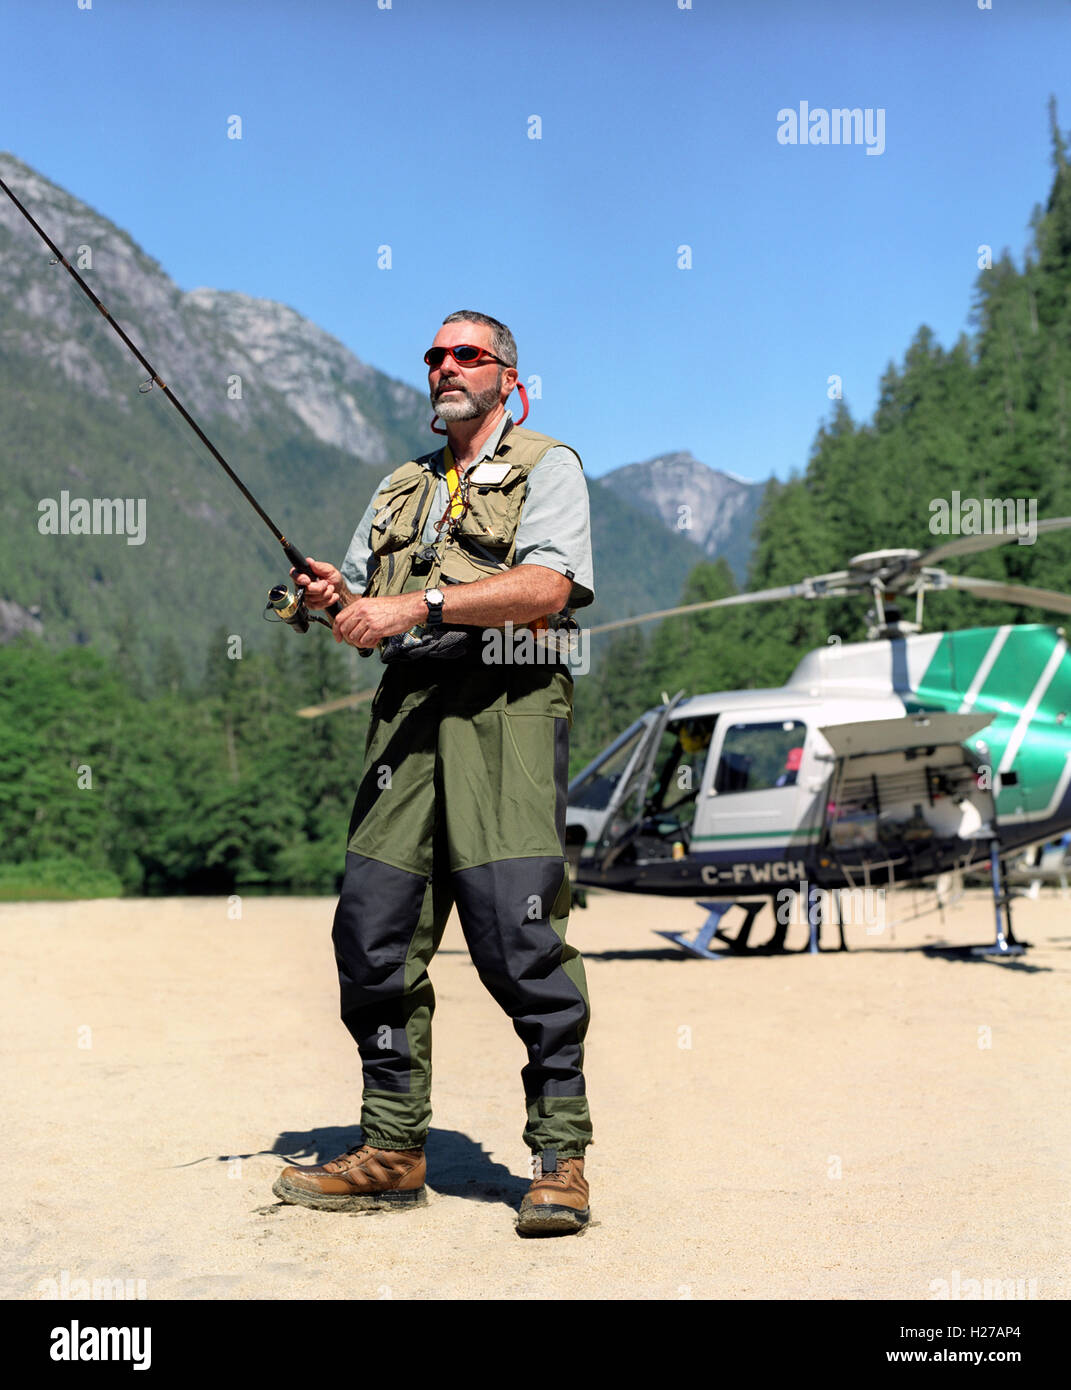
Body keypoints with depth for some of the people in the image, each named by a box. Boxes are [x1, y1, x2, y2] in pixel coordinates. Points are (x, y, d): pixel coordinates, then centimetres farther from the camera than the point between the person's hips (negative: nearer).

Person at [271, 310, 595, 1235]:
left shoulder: (546, 466, 9)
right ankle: (392, 1152, 11)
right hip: (408, 707, 6)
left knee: (518, 931, -13)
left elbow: (547, 587, -9)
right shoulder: (401, 489, 28)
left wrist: (420, 603, -15)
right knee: (375, 932, 0)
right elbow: (363, 603, 25)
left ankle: (561, 1156, -3)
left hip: (507, 704, -6)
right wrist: (334, 596, 1)